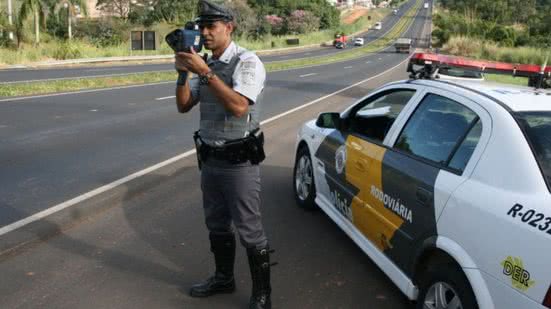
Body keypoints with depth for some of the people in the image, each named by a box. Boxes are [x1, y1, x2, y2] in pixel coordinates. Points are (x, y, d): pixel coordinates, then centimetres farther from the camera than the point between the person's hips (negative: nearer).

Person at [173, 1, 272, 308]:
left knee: (249, 230, 0)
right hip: (210, 158, 8)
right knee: (217, 224, 20)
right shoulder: (205, 65, 10)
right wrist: (183, 73, -7)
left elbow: (238, 107, -27)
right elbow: (183, 106, 9)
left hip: (239, 162, -7)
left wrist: (204, 72, -27)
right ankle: (224, 277, 39)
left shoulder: (247, 62, -13)